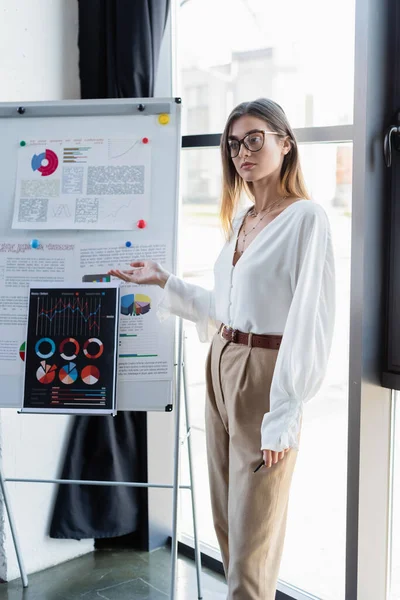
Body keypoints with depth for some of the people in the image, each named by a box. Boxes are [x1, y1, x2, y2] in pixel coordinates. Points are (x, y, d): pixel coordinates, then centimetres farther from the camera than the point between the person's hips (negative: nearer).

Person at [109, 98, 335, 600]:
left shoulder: (305, 218, -13)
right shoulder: (240, 220, 11)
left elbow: (309, 324, -17)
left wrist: (282, 417, -19)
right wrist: (163, 281, 17)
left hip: (264, 378, -8)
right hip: (220, 368, 8)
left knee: (252, 539, 3)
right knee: (226, 523, 18)